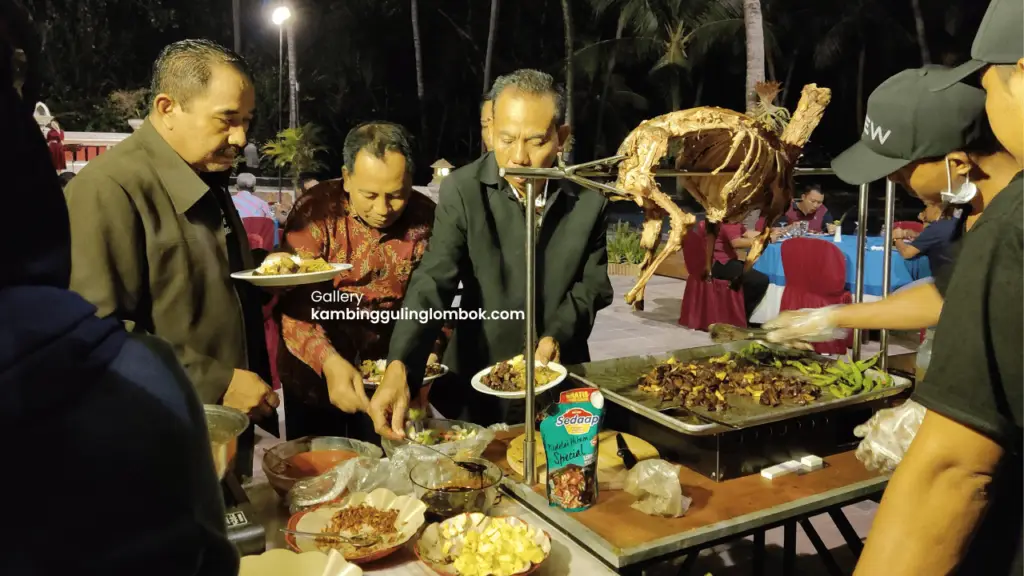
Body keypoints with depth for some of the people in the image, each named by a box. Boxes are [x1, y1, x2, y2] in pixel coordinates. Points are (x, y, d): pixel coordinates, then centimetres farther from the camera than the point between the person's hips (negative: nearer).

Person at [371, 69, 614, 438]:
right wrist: (398, 368, -36)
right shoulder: (462, 191, -14)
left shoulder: (589, 200, -7)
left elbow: (593, 285, 2)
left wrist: (557, 337, -15)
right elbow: (432, 284, -21)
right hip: (478, 382, -1)